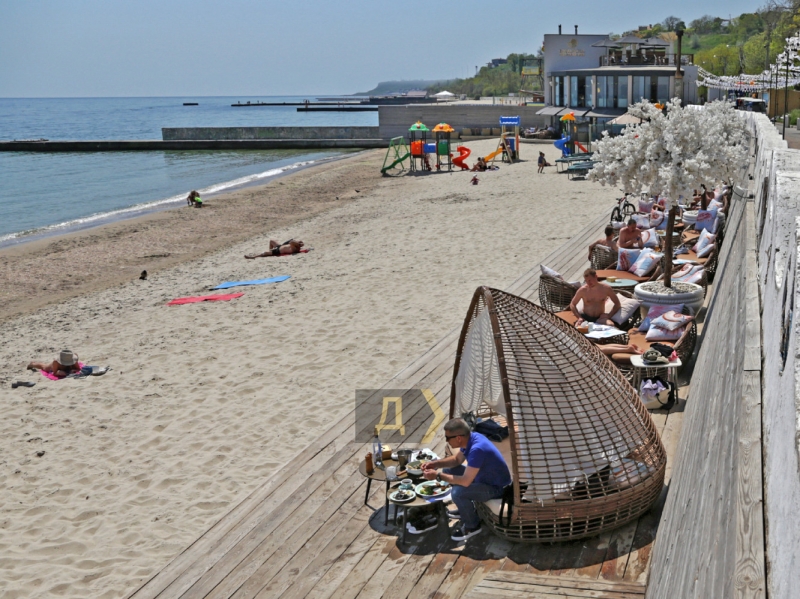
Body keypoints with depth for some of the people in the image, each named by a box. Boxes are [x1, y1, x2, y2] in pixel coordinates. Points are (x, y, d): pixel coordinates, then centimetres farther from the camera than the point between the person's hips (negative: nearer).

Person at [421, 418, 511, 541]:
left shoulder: (477, 449, -35)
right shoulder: (470, 438, -7)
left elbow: (465, 481, -34)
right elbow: (457, 459, 11)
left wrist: (437, 475, -25)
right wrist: (434, 464, -4)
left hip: (497, 487, -9)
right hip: (484, 476, 9)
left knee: (457, 492, -27)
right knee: (449, 470, 9)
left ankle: (472, 526, -1)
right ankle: (466, 511, 22)